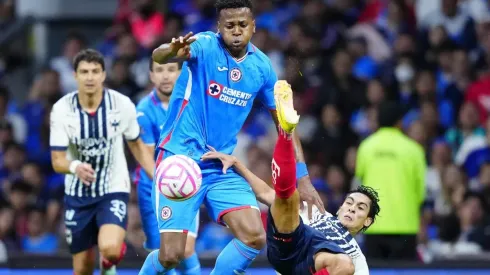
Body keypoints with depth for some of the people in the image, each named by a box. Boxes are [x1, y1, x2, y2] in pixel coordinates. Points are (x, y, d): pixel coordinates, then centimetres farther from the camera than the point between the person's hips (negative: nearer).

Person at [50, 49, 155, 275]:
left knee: (110, 248, -26)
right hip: (78, 194, 1)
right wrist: (75, 167, -36)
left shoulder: (122, 104, -12)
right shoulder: (62, 109, -12)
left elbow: (137, 145, 5)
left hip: (114, 190, -1)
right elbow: (57, 161, -13)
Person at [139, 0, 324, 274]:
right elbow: (159, 56, -34)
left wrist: (303, 178, 2)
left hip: (222, 167, 4)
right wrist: (172, 51, -60)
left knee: (255, 238, -14)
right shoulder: (205, 46, -13)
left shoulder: (261, 66, 1)